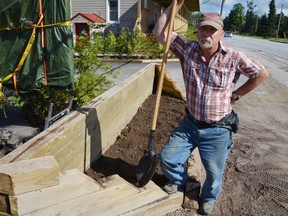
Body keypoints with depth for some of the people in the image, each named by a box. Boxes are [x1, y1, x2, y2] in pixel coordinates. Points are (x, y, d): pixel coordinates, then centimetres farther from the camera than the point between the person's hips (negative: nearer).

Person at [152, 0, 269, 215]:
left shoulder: (234, 58, -14)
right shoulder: (187, 49, -7)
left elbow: (262, 74, -2)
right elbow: (160, 33, -8)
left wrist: (236, 94, -2)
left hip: (218, 130, -2)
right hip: (190, 123, 3)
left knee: (214, 172, 13)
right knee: (167, 157, 8)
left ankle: (208, 199, 47)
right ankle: (180, 180, 43)